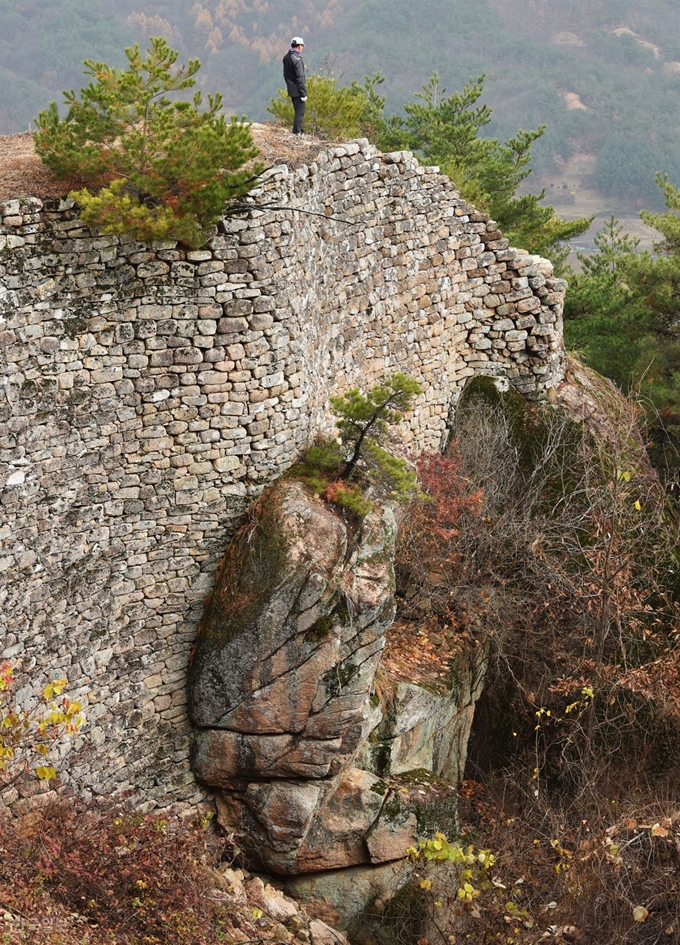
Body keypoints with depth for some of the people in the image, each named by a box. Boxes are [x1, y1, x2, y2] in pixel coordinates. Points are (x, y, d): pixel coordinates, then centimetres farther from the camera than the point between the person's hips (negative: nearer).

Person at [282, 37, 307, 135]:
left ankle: (297, 130, 26)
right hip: (297, 90, -9)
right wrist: (304, 93, -17)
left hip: (291, 89, 9)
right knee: (300, 111, -1)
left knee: (297, 109, 19)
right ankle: (297, 131, 1)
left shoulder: (286, 57, 7)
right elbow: (300, 78, -21)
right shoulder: (297, 59, -20)